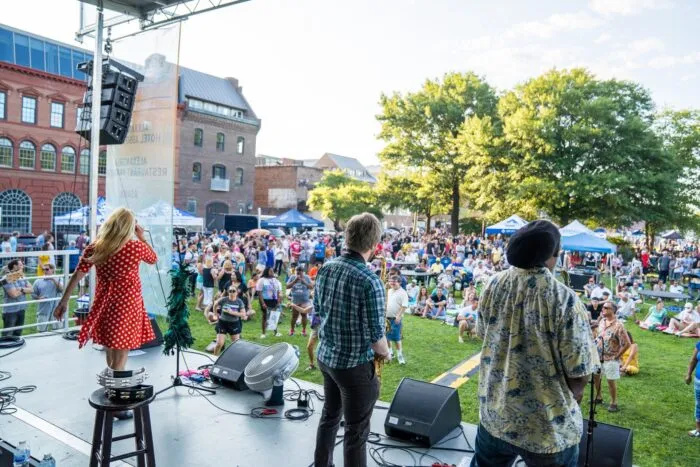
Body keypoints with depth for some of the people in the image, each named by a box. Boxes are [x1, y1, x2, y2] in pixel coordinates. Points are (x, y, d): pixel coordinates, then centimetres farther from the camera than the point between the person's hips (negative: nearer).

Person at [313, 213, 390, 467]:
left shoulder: (325, 268, -4)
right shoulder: (369, 281, -25)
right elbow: (375, 335, -20)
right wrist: (385, 353, 1)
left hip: (325, 356, 7)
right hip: (355, 365, -7)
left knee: (330, 415, 26)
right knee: (356, 430, 9)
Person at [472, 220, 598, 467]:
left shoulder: (493, 285, -9)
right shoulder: (565, 299, -23)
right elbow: (579, 373, -17)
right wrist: (573, 395, 5)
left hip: (494, 414, 4)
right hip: (548, 427, -4)